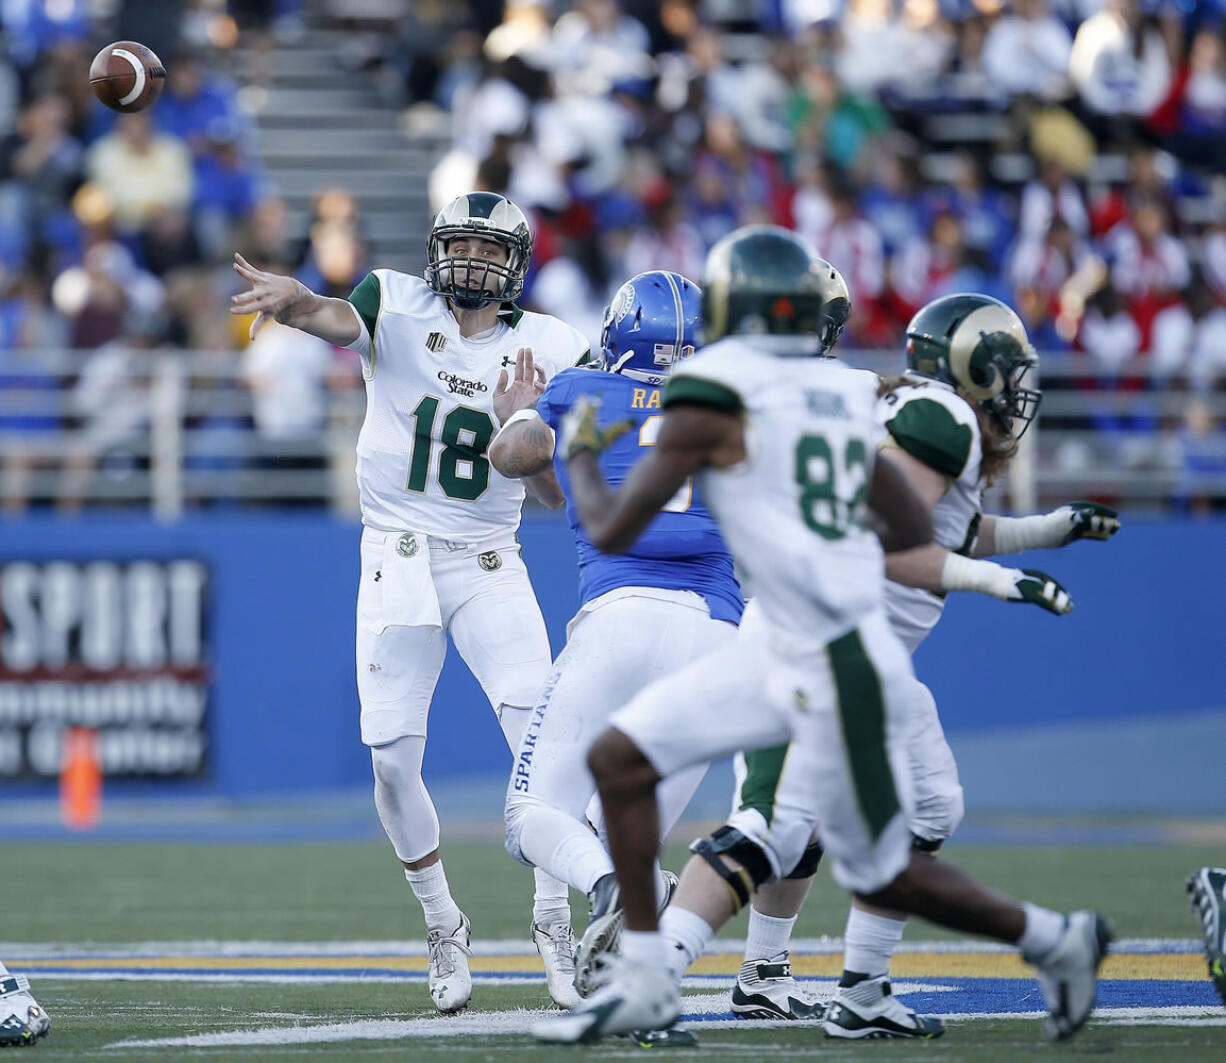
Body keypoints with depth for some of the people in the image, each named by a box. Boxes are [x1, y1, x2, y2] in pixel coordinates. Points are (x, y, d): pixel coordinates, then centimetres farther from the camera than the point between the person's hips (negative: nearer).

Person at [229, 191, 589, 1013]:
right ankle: (444, 928, 15)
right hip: (397, 557, -1)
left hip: (490, 565, 1)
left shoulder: (550, 352, 1)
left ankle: (554, 919, -3)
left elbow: (560, 493, 0)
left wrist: (521, 427, -20)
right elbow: (338, 319, -29)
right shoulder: (398, 307, -3)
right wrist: (292, 297, -52)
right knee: (392, 756, -5)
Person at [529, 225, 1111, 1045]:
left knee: (880, 875, 5)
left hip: (836, 668, -8)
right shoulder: (844, 394, 9)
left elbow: (613, 531, -8)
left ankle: (1055, 940, 19)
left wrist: (582, 456, 11)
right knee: (620, 760, 7)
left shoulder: (714, 397, -13)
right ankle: (644, 981, 10)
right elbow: (916, 533, 16)